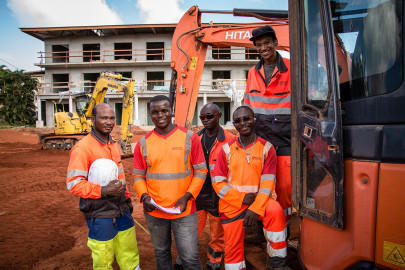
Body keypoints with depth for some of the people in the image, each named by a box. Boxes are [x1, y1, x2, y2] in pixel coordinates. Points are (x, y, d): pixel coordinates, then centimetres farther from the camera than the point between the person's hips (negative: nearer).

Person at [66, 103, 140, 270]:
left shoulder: (113, 144, 9)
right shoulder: (82, 148, -15)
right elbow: (73, 183, -20)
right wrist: (103, 191, -30)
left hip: (122, 211, 7)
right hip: (100, 215, -7)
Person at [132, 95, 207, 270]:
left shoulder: (189, 138, -6)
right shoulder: (143, 143, 0)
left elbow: (200, 171, -3)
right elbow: (138, 176, 7)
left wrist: (187, 197, -13)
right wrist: (144, 196, -11)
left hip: (184, 210, -2)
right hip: (154, 212, 3)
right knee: (161, 253, 20)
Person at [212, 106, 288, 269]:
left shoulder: (266, 148, -2)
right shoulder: (227, 149, 0)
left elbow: (268, 183, -8)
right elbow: (218, 182, -2)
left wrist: (255, 209, -21)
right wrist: (241, 198, -15)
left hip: (258, 201, -1)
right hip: (232, 206, 1)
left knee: (275, 211, -30)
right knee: (233, 248, 6)